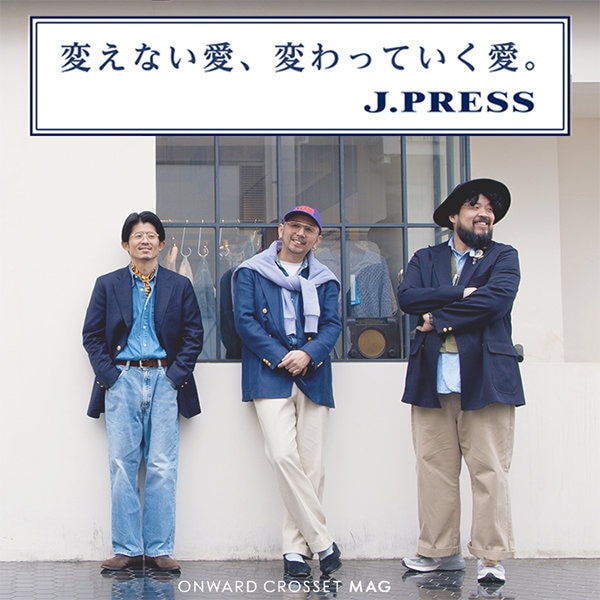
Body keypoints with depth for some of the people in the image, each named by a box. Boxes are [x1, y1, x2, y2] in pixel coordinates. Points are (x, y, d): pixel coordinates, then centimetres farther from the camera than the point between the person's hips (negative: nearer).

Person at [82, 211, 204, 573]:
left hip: (165, 381, 0)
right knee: (123, 468, -1)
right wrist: (108, 374, -5)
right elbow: (92, 335, 7)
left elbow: (194, 336, 7)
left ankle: (159, 550, 3)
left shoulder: (179, 286, 10)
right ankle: (128, 549, 5)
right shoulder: (108, 285, 11)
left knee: (163, 469, -2)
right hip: (122, 380, 0)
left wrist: (177, 375, -5)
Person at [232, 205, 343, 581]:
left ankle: (296, 550, 6)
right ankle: (323, 543, -9)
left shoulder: (325, 280, 16)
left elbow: (333, 325, 6)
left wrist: (308, 354, -14)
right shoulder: (251, 273, 9)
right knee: (284, 456, -17)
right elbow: (245, 321, -1)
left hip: (313, 378, 3)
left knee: (311, 464, -1)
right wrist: (280, 358, -11)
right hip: (270, 377, -3)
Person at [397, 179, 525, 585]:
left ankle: (492, 557, 2)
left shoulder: (504, 257, 10)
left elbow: (497, 299, -10)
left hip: (485, 377, -3)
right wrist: (461, 294, -11)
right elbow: (407, 296, -2)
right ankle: (441, 551, 13)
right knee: (434, 468, 4)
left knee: (490, 470, -4)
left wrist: (438, 318, -8)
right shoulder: (426, 259, 18)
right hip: (432, 379, 3)